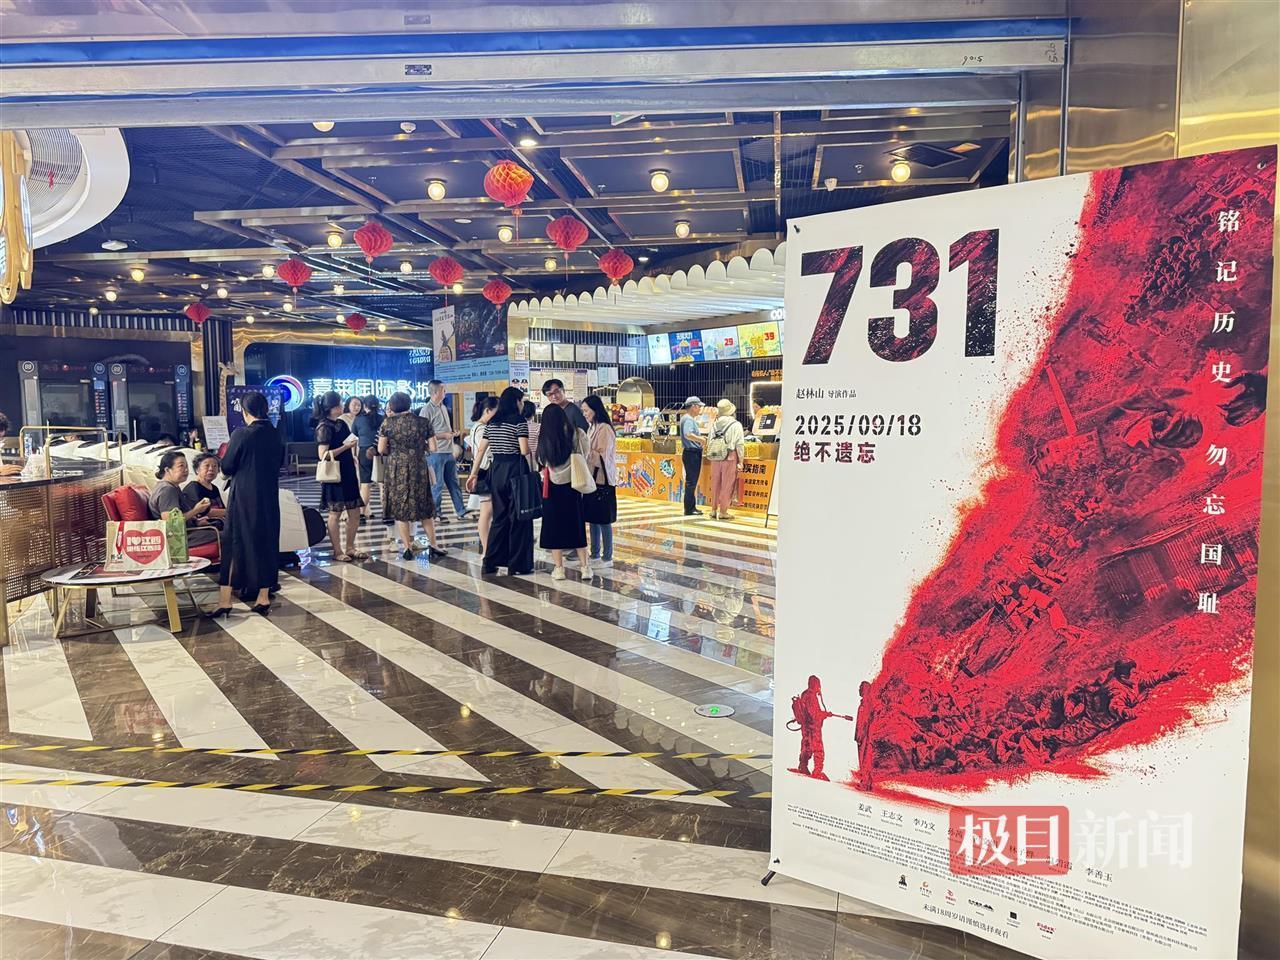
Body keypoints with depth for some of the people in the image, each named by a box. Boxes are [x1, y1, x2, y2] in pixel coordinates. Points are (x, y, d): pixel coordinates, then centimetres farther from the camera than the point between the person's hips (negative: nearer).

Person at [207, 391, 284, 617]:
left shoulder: (241, 434, -14)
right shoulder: (276, 435, 1)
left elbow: (226, 468, -8)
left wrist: (225, 456, 12)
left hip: (243, 498, -4)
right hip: (269, 497, 4)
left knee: (234, 543, 3)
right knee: (267, 543, 11)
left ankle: (225, 600, 4)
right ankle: (264, 597, 16)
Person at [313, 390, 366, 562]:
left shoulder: (342, 423, 12)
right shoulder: (324, 427, -11)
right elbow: (323, 455, -18)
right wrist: (346, 447, -19)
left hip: (348, 474, 8)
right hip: (334, 475, -8)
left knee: (355, 513, 9)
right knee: (335, 514, 1)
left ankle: (350, 548, 19)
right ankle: (337, 551, 9)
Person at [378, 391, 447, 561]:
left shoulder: (388, 423, -4)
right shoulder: (423, 422, 0)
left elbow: (381, 449, -4)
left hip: (396, 470, -1)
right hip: (418, 469, 1)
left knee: (399, 508, 8)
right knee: (424, 508, 12)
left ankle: (408, 548, 7)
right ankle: (433, 546, 11)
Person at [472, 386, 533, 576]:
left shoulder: (491, 422, 11)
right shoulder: (520, 421, -8)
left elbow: (481, 450, 11)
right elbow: (524, 450, -17)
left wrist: (474, 473, 15)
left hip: (496, 469, 6)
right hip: (515, 469, -6)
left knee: (499, 517, 14)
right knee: (519, 518, 3)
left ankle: (490, 563, 15)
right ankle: (517, 564, 6)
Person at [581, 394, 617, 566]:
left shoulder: (605, 429, -13)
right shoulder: (592, 428, 13)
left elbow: (601, 457, -17)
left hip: (602, 480, -8)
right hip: (592, 478, 9)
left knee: (603, 519, -3)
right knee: (592, 518, 12)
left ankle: (607, 557, 5)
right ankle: (595, 553, 21)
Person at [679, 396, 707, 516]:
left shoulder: (691, 419, 19)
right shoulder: (688, 419, -15)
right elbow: (688, 434, -30)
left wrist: (701, 438, 12)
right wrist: (702, 440, -24)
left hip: (694, 453, 11)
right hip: (691, 453, -11)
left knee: (692, 481, 15)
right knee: (691, 481, -7)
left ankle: (691, 507, 22)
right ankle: (689, 509, -3)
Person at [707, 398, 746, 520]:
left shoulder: (714, 425, 7)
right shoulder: (736, 425, -6)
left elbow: (710, 442, 7)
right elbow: (740, 445, -9)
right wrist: (741, 462, -5)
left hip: (715, 458, 4)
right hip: (730, 458, -4)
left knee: (715, 484, 13)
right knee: (727, 485, 2)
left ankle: (714, 510, 19)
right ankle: (723, 512, 5)